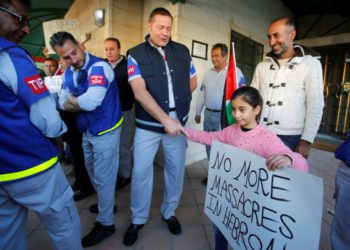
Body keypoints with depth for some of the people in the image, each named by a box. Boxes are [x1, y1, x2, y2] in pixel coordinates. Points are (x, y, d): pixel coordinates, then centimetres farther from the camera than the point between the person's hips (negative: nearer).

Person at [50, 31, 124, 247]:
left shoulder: (99, 67, -21)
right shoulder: (69, 73, 6)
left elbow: (90, 102, -32)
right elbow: (63, 104, 3)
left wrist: (72, 100, -11)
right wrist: (82, 103, -16)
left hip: (105, 131, -9)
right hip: (87, 130, 9)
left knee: (103, 177, 4)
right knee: (93, 172, 24)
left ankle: (106, 223, 24)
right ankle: (106, 203, 48)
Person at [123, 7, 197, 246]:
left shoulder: (182, 51, 6)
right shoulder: (136, 54, -3)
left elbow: (192, 83, 16)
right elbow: (140, 92, -16)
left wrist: (177, 98, 6)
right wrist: (165, 119, -23)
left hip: (178, 122, 3)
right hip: (148, 125, -2)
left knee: (176, 169, 12)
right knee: (141, 171, 5)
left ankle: (169, 212, 36)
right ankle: (138, 219, 29)